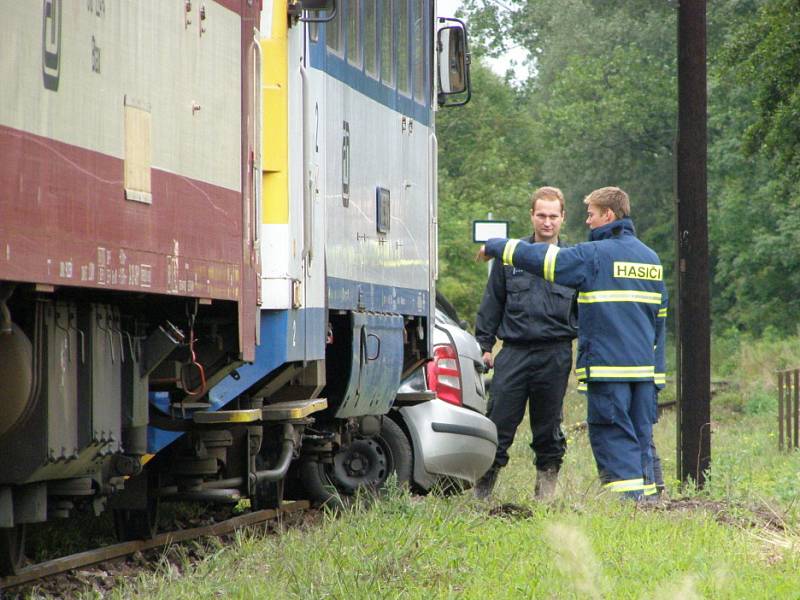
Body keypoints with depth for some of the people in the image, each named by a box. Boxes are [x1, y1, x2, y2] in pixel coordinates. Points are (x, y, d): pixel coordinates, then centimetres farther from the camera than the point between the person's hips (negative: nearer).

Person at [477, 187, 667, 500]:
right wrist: (656, 371, 25)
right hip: (645, 367, 7)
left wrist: (495, 246, 6)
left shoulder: (595, 254, -9)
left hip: (608, 365, -7)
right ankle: (646, 495, 12)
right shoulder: (651, 258, 15)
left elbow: (542, 259, -9)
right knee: (640, 436, 11)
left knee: (612, 437, -5)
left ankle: (627, 497, -12)